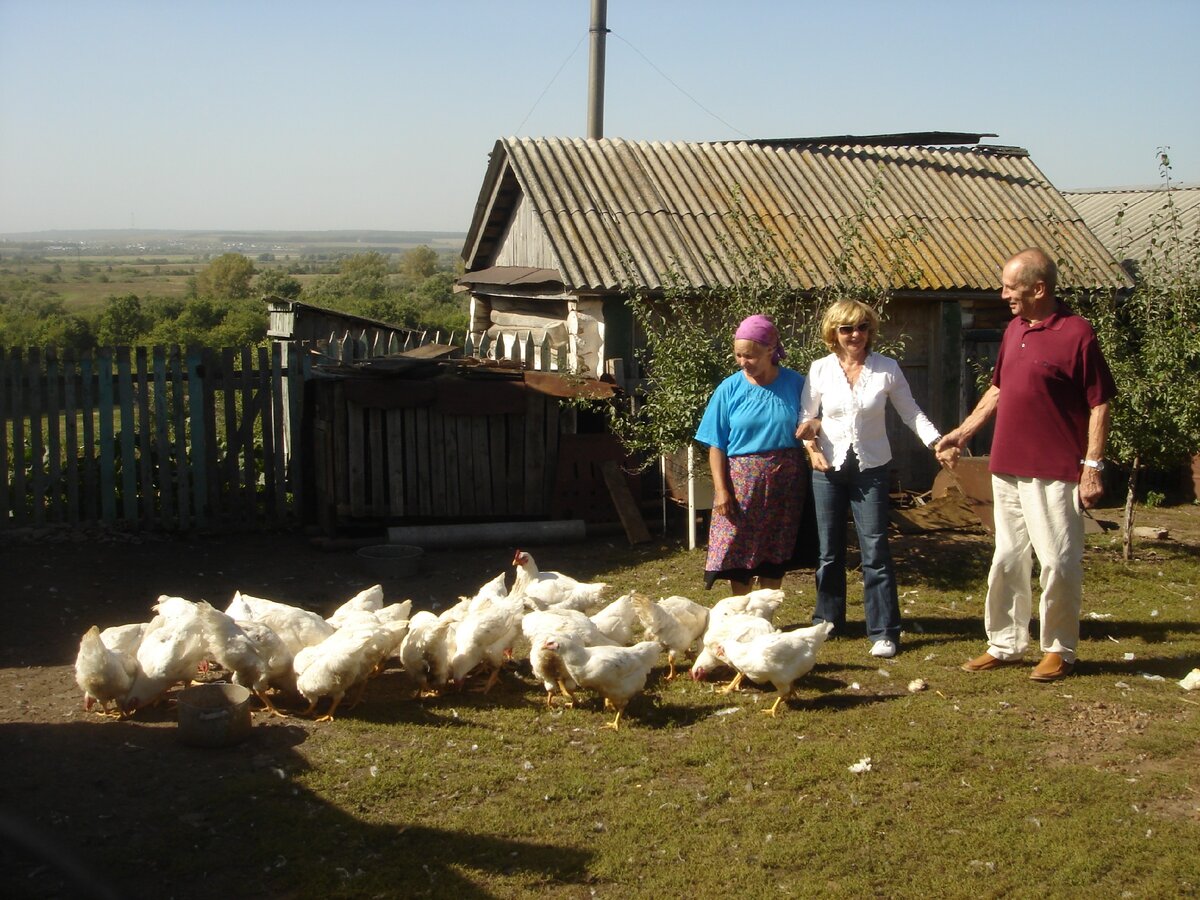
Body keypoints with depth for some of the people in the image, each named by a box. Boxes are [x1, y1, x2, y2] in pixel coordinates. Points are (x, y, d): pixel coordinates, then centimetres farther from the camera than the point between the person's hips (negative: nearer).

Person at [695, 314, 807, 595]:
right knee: (739, 555, 2)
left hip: (784, 484, 1)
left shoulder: (794, 383, -1)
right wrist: (721, 490, -9)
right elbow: (716, 445, -3)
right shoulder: (729, 389, -4)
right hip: (742, 482, -1)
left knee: (775, 555, 10)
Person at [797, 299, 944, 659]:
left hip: (870, 469, -2)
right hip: (829, 467, 2)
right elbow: (806, 416, 6)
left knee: (875, 551, -5)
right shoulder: (820, 369, -2)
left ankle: (884, 631, 2)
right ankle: (827, 620, 26)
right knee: (829, 550, 11)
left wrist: (936, 441, -13)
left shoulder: (886, 369, -4)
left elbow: (911, 413, 0)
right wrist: (811, 445, -10)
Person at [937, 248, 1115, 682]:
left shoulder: (1077, 333, -11)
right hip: (1007, 468, 8)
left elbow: (1099, 404, -11)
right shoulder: (1014, 330, 12)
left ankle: (1059, 650, 14)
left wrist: (1093, 466, -15)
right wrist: (963, 432, 20)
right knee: (1007, 559, 13)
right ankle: (1004, 644, 24)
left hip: (1053, 474, -7)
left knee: (1057, 562, 0)